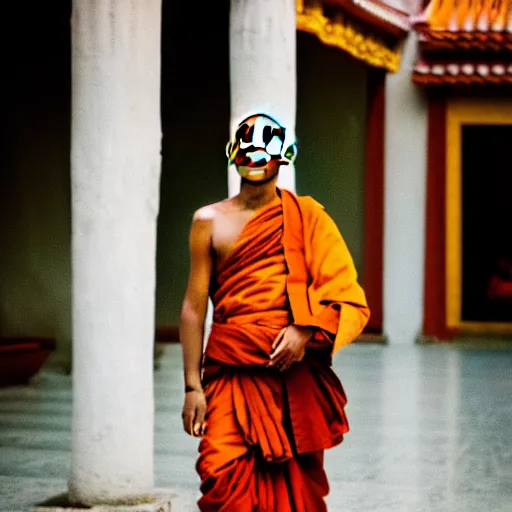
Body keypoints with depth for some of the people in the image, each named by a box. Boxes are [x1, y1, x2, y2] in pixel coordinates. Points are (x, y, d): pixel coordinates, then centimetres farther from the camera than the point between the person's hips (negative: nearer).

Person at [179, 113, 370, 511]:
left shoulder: (305, 216, 8)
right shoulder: (210, 221, 8)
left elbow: (343, 291, 3)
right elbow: (194, 307, 5)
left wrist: (304, 330, -15)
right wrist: (193, 386, -1)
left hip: (294, 373, 0)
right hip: (230, 371, 0)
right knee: (223, 478, -14)